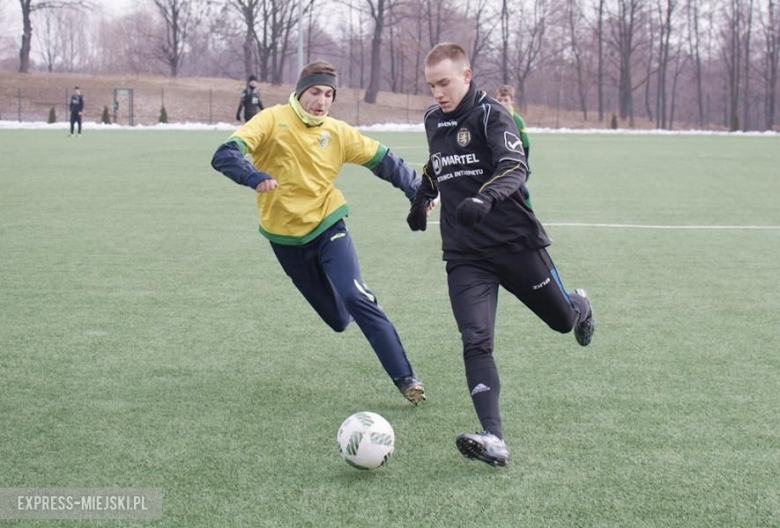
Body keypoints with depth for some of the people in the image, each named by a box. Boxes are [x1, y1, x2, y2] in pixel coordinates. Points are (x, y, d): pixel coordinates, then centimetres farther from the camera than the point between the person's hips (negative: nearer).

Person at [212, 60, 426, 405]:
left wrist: (417, 191, -3)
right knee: (337, 318, 12)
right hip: (285, 237, 0)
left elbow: (383, 160, 6)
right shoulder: (274, 120, -14)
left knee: (356, 299, -21)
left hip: (327, 226, 0)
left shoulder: (338, 133, -5)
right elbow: (225, 155, -24)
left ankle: (404, 378, -16)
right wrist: (254, 177, -43)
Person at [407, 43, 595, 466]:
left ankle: (580, 308, 55)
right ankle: (493, 441, -23)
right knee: (475, 343, -15)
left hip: (516, 242, -4)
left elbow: (514, 166, -27)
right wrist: (422, 198, 30)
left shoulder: (490, 115, -11)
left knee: (563, 320, 16)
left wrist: (485, 198, -43)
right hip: (465, 256, 4)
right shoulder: (433, 120, 10)